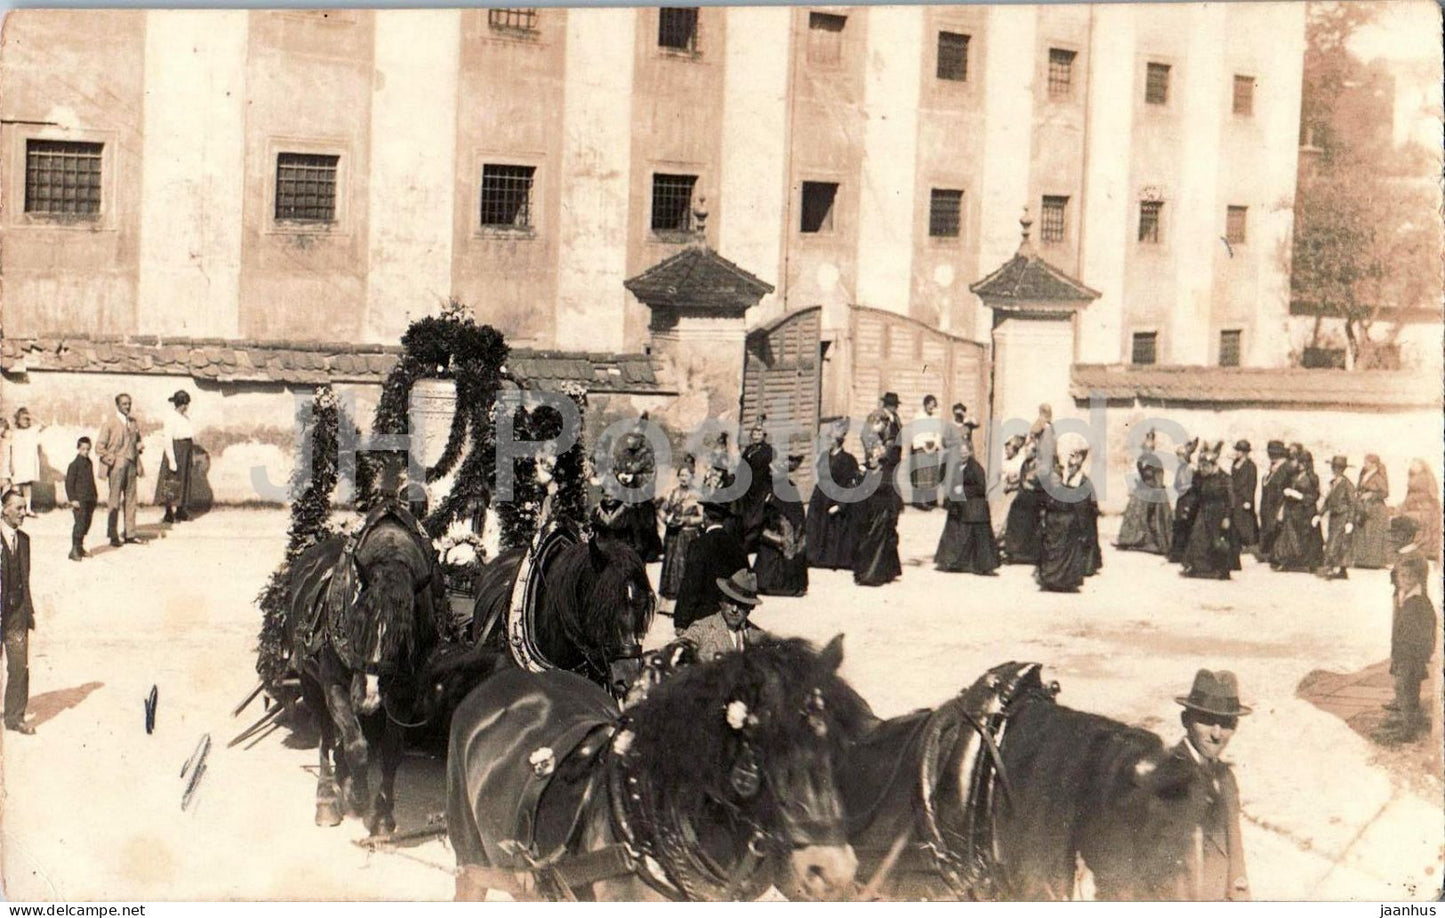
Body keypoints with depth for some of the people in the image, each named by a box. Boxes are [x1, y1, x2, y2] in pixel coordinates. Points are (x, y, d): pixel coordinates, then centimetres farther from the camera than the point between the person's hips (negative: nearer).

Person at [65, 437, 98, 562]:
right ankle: (74, 550, -7)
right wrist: (73, 499, -16)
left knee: (87, 523, 11)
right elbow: (69, 483, -11)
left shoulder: (89, 463, 13)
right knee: (80, 523, -10)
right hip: (79, 500, -7)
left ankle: (80, 547, 22)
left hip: (90, 500, 7)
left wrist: (95, 495, 20)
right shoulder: (74, 465, -9)